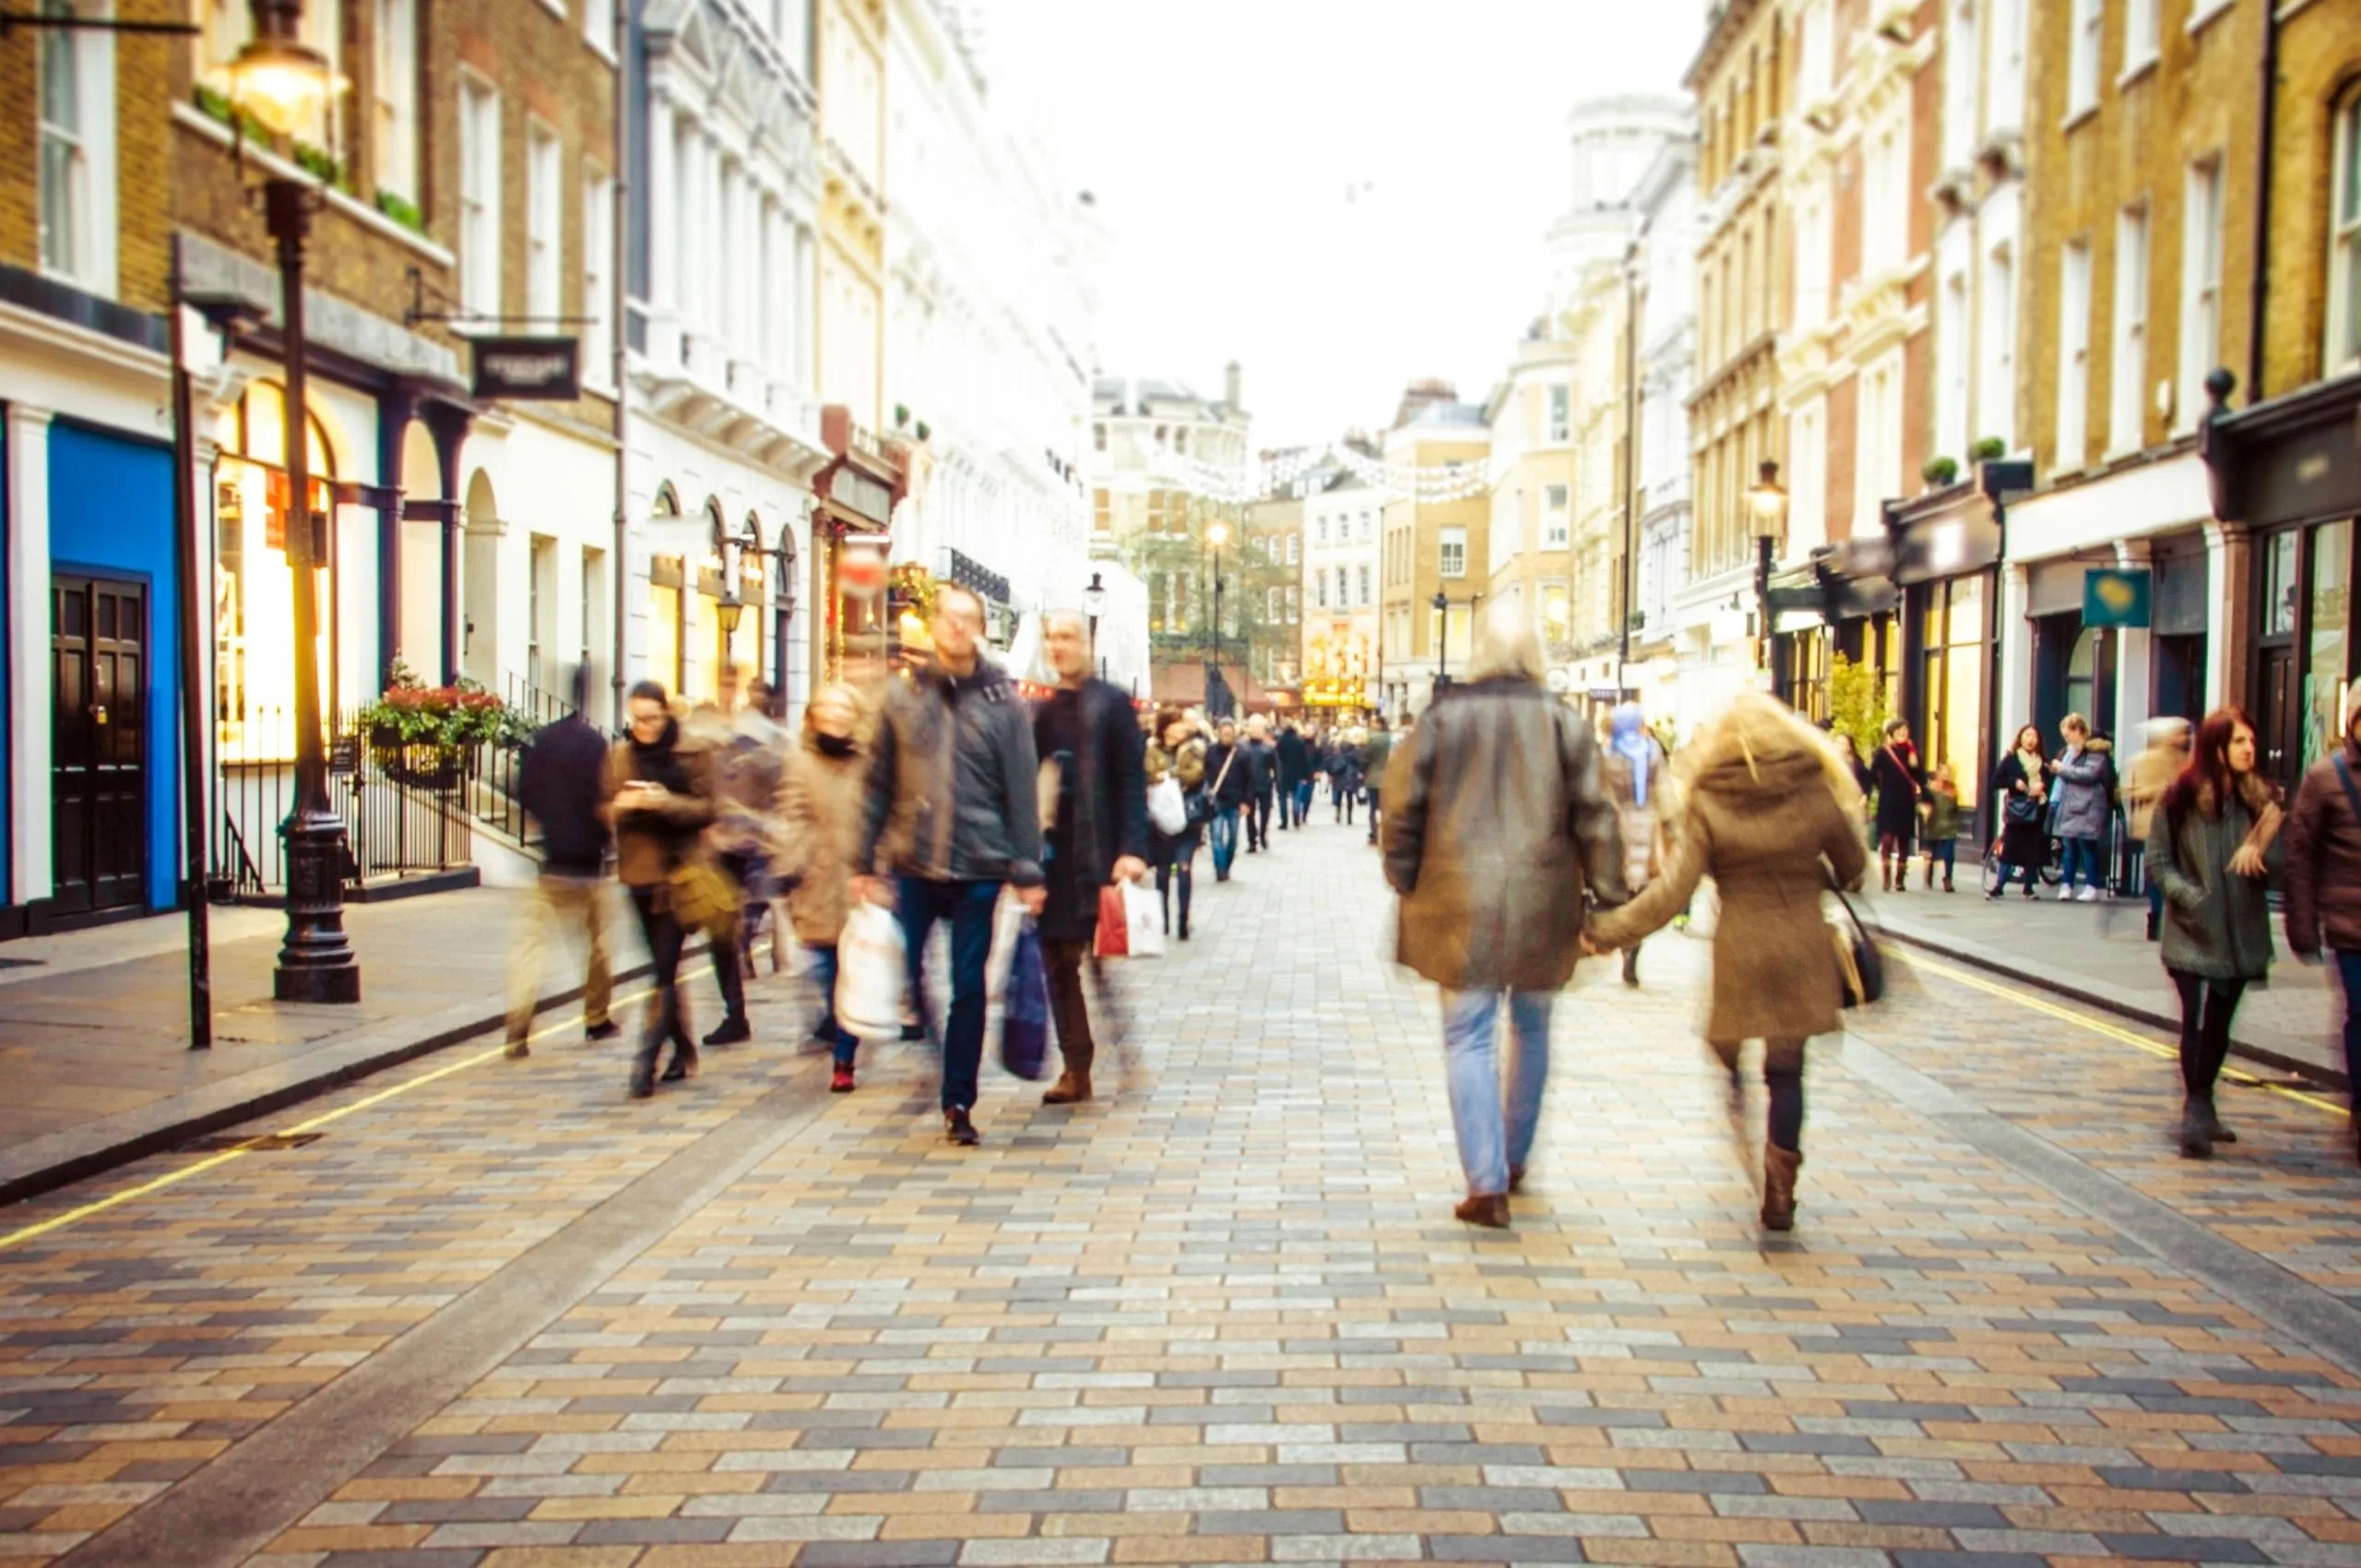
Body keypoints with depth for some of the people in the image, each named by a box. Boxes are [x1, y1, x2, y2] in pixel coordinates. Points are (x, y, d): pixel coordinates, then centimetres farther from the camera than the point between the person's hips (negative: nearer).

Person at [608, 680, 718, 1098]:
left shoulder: (692, 754, -3)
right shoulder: (620, 755, 9)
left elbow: (706, 809, -5)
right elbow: (606, 809, 10)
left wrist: (666, 802, -21)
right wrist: (623, 804, -12)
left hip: (681, 871, -5)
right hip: (641, 871, 5)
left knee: (665, 968, -10)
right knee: (663, 967, 13)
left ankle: (646, 1060, -12)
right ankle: (682, 1048, 26)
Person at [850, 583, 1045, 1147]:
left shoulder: (1003, 702, 1)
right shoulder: (902, 696, 5)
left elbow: (1022, 792, -1)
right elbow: (878, 784, 6)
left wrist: (1027, 872, -5)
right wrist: (867, 862, 1)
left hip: (980, 870, -1)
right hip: (912, 867, 1)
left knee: (969, 988, 5)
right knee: (902, 978, 3)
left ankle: (958, 1102, 16)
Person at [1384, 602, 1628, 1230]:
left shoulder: (1443, 719, 0)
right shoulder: (1564, 723, 0)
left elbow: (1405, 810, 2)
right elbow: (1595, 817, -1)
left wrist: (1405, 885, 13)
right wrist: (1609, 901, 6)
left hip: (1461, 901, -1)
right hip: (1543, 902, 1)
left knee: (1470, 1037, 3)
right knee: (1532, 1028, 20)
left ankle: (1487, 1184, -5)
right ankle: (1515, 1160, 32)